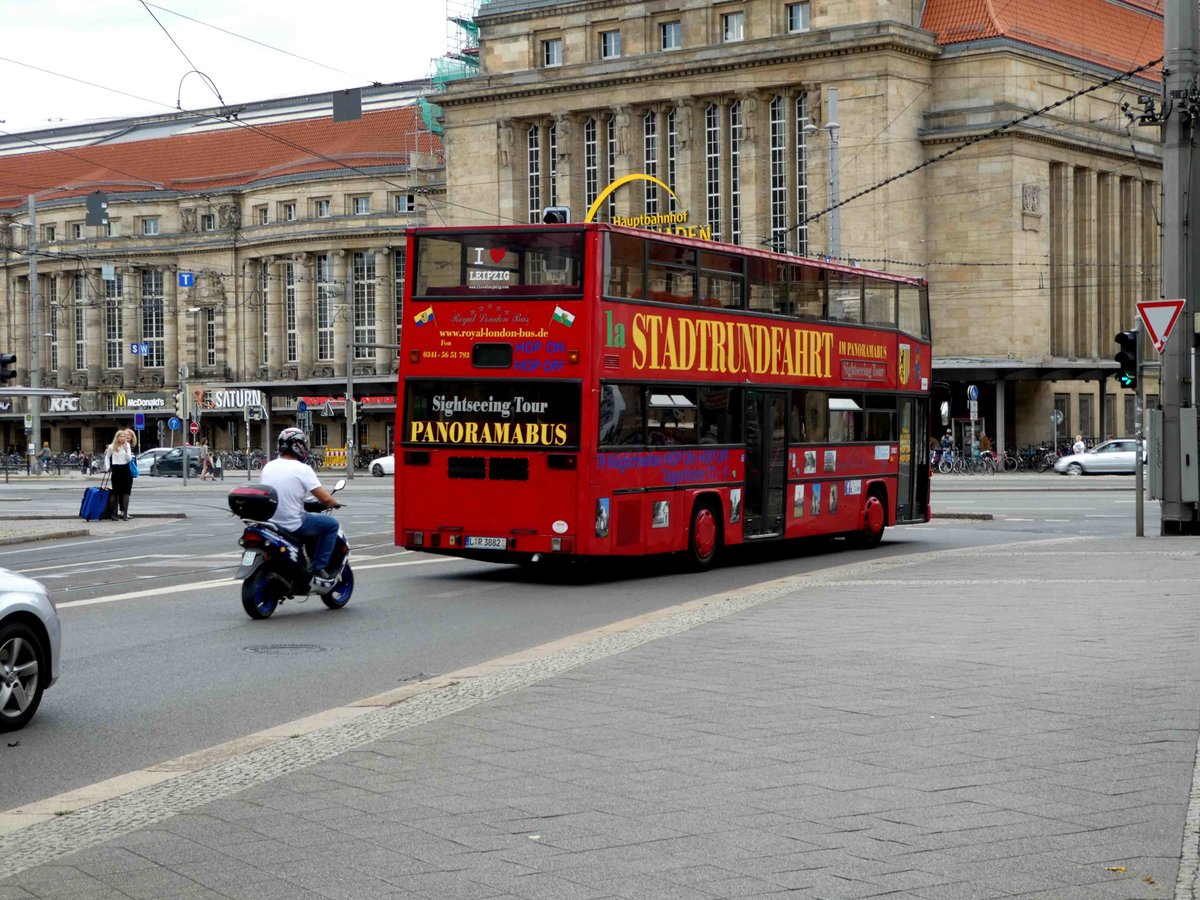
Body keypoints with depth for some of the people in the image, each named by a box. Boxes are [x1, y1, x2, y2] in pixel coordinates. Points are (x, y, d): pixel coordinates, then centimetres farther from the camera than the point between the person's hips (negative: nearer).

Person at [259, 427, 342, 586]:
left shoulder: (268, 466, 5)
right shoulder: (302, 469, -13)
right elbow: (325, 498, -16)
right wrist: (334, 503, 7)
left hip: (269, 523, 7)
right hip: (292, 524, -7)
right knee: (332, 524, 10)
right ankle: (318, 569, 5)